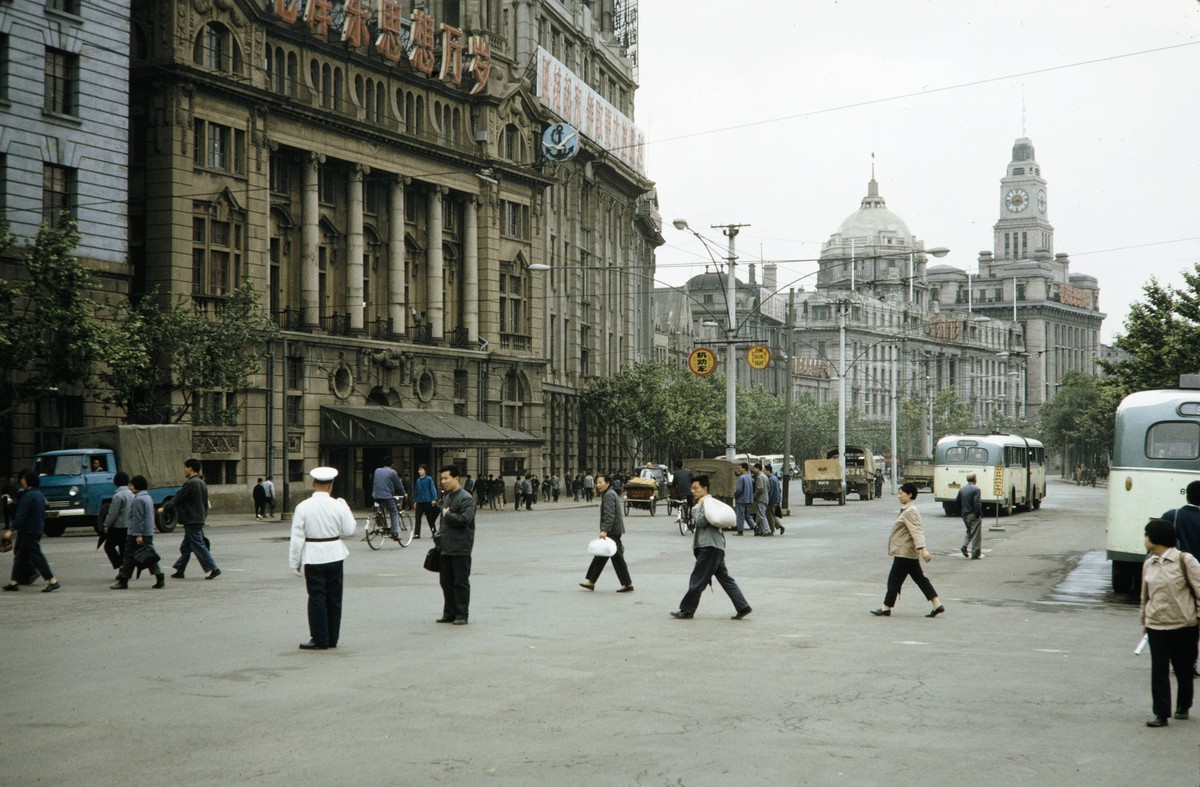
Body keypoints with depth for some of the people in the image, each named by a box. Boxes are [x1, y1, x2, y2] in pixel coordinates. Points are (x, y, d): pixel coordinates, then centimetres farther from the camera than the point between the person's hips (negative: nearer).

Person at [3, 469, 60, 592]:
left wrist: (11, 529, -16)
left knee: (36, 556, -8)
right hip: (38, 529, 10)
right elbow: (42, 514, 18)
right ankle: (14, 582, 18)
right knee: (20, 556, 14)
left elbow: (21, 515, -21)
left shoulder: (28, 496, -18)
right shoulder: (39, 494, 13)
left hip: (29, 531, -10)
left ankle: (53, 581, -11)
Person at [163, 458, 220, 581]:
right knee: (185, 547, 14)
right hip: (199, 519, 9)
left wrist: (164, 508, 0)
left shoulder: (190, 483, -15)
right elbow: (205, 503, 18)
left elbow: (177, 498, -11)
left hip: (191, 520, -9)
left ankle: (213, 569, -10)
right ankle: (180, 570, 19)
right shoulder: (202, 483, 13)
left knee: (198, 546, -7)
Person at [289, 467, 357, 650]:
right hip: (334, 555, 2)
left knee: (317, 598, 3)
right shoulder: (338, 506, -6)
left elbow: (297, 537, -8)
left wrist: (295, 562, 0)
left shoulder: (303, 507, -10)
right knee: (334, 598, 12)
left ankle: (319, 640, 4)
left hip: (313, 557, -2)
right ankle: (332, 638, 19)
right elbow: (349, 530, 3)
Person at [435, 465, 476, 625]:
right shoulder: (446, 496, 15)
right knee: (446, 582, 12)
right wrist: (439, 534, 10)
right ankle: (449, 613, 21)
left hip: (460, 548, -8)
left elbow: (464, 520, -24)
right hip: (446, 547, 8)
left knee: (461, 582, -1)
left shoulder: (465, 498, -13)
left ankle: (462, 615, 5)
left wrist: (448, 515, -11)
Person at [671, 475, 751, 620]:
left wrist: (696, 508, -7)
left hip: (710, 547, -11)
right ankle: (743, 607, 5)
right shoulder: (703, 503, 22)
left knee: (697, 580, -5)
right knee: (725, 579, 8)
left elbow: (701, 522, -18)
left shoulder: (708, 502, -10)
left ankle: (687, 611, 0)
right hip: (715, 547, 11)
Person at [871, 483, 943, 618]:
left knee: (894, 580, 0)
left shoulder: (910, 512, -17)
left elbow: (917, 531, -27)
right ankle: (937, 605, 5)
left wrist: (922, 549, -35)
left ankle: (886, 608, 9)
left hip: (904, 553, -10)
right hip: (910, 553, 10)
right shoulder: (906, 510, 15)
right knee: (920, 578, 8)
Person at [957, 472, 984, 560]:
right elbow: (977, 503, -22)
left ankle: (964, 546, 2)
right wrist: (979, 513, -13)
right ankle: (975, 554, 2)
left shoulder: (962, 489, 7)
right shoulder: (976, 489, -14)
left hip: (965, 515, 6)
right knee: (976, 534, 1)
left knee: (969, 531, 24)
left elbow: (957, 502, 12)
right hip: (974, 515, -6)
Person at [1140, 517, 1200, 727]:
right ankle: (1161, 714, 0)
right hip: (1157, 626, 3)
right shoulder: (1148, 564, 6)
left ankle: (1183, 707, 31)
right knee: (1159, 670, -4)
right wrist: (1144, 620, 21)